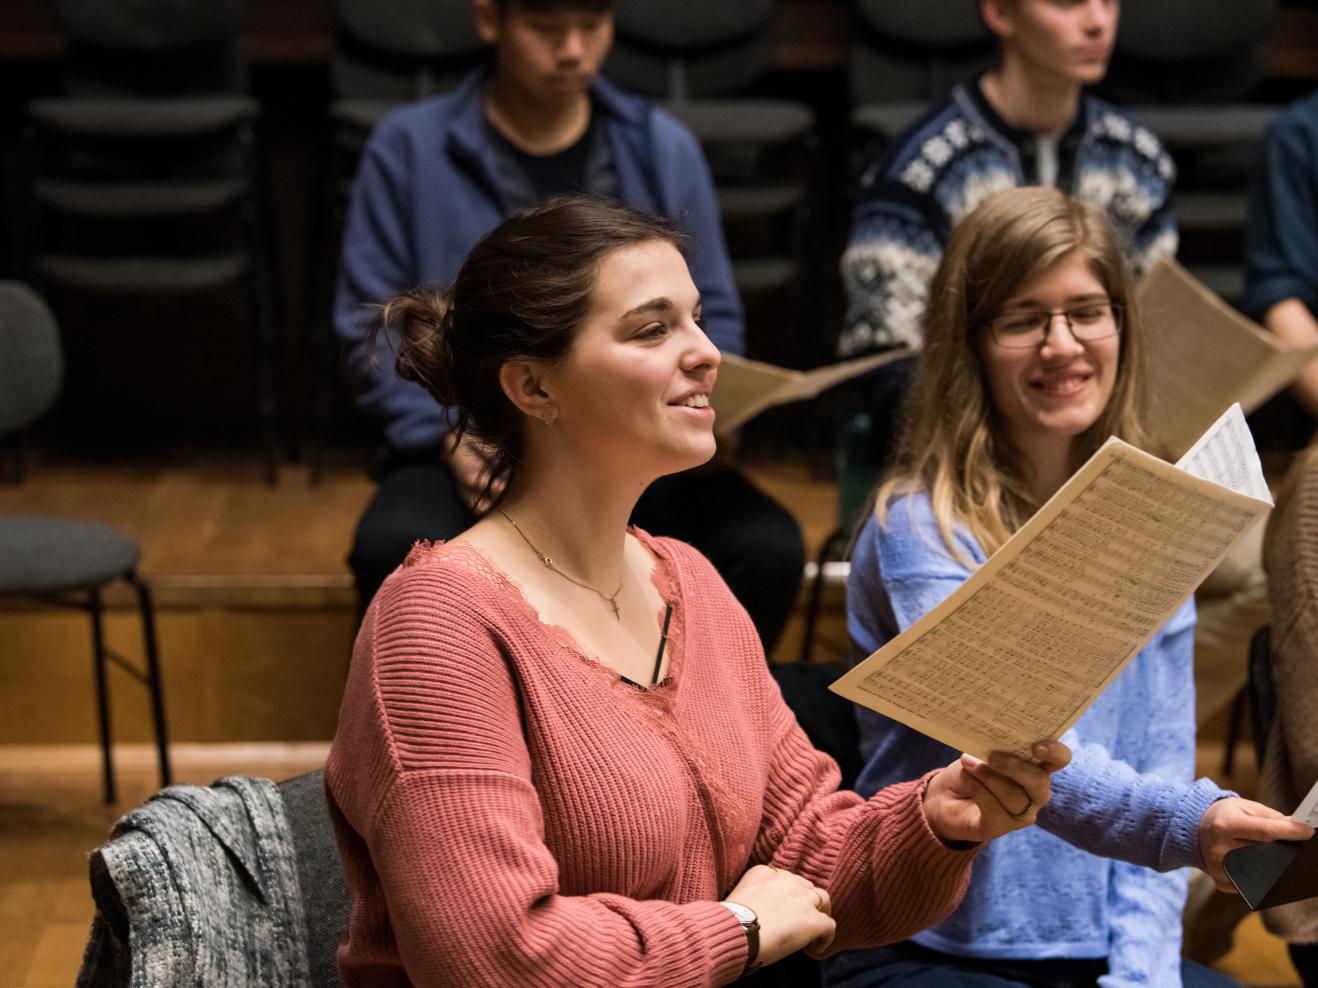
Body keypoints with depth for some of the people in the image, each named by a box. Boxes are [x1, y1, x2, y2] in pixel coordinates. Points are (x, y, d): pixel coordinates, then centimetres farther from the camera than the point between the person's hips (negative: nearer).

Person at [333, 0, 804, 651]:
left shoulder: (664, 150, 11)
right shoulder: (409, 150, 4)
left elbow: (711, 319, 16)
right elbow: (372, 328, 3)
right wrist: (449, 439, -13)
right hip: (477, 448, -1)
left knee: (769, 548, -28)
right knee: (395, 549, -36)